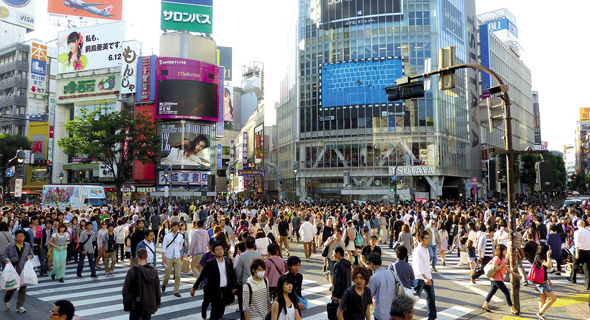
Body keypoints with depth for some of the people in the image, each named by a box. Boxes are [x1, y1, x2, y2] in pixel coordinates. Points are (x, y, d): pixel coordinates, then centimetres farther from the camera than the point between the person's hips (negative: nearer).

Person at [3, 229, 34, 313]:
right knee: (12, 287, 0)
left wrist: (30, 256, -3)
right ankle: (6, 300, 33)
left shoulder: (28, 245, 10)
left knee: (23, 288, 1)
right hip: (13, 271, -2)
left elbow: (31, 254, 20)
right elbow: (5, 256, 5)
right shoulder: (9, 246, 3)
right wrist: (6, 260, -16)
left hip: (24, 271, 2)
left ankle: (20, 306, 9)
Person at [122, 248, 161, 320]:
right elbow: (157, 290, 2)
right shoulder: (154, 271, -4)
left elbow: (125, 290, -10)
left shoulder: (132, 271, -14)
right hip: (150, 306, 3)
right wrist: (157, 304, 14)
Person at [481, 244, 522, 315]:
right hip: (496, 279, -10)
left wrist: (516, 274, 18)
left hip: (499, 278, 10)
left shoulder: (503, 258, 14)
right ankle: (512, 309, 2)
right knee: (506, 292, -5)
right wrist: (502, 264, -23)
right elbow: (494, 269, -23)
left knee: (492, 291, 16)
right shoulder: (497, 258, -17)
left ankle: (485, 305, 23)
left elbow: (507, 268, 19)